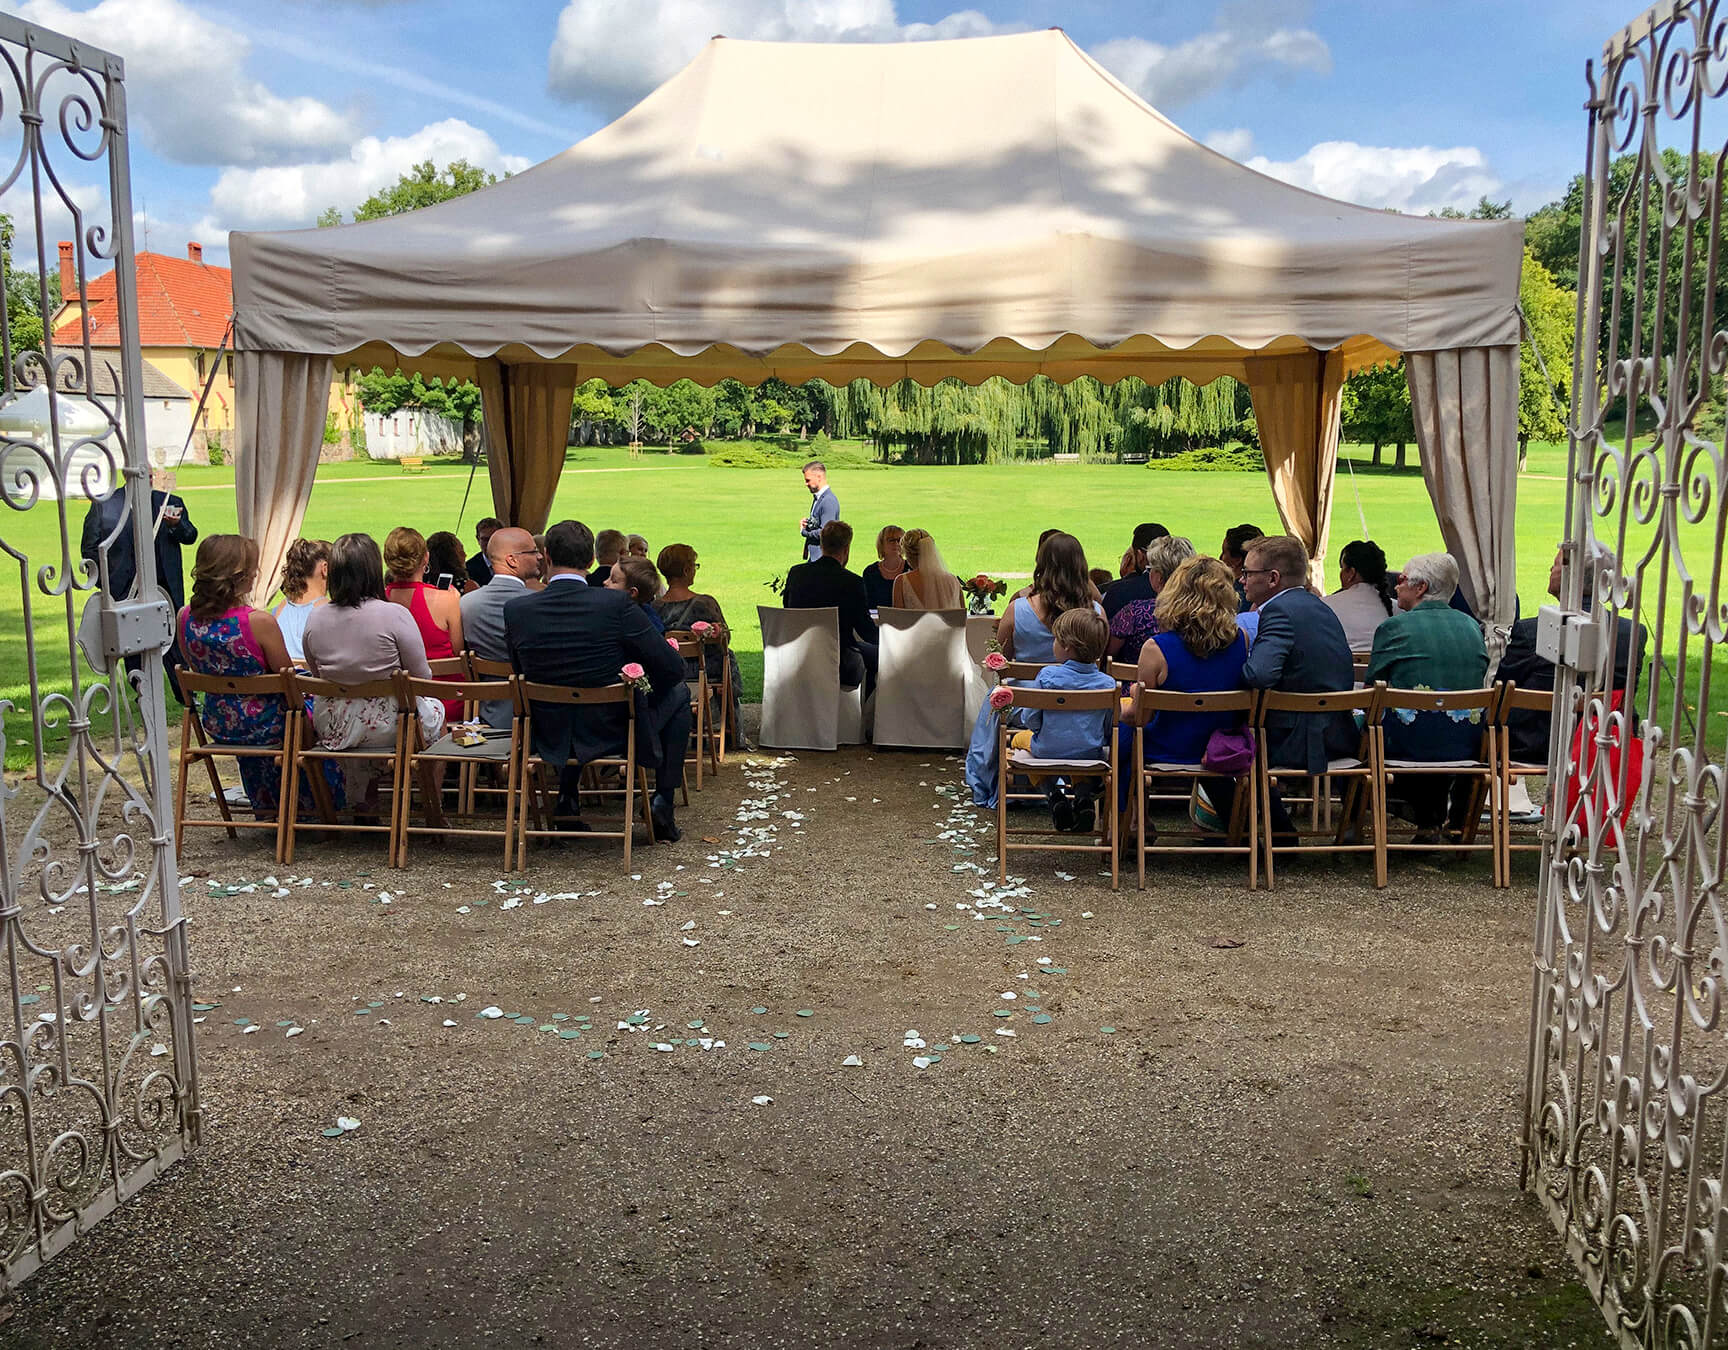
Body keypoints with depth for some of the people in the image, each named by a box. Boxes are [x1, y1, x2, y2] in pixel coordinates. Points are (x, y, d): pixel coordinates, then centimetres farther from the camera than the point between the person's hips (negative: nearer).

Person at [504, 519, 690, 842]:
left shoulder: (516, 609, -11)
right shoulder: (616, 604, -20)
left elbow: (521, 671, 5)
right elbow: (672, 669, -14)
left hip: (552, 738, 4)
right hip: (613, 733, -4)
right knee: (678, 693, 22)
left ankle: (567, 798, 34)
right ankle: (662, 803, 19)